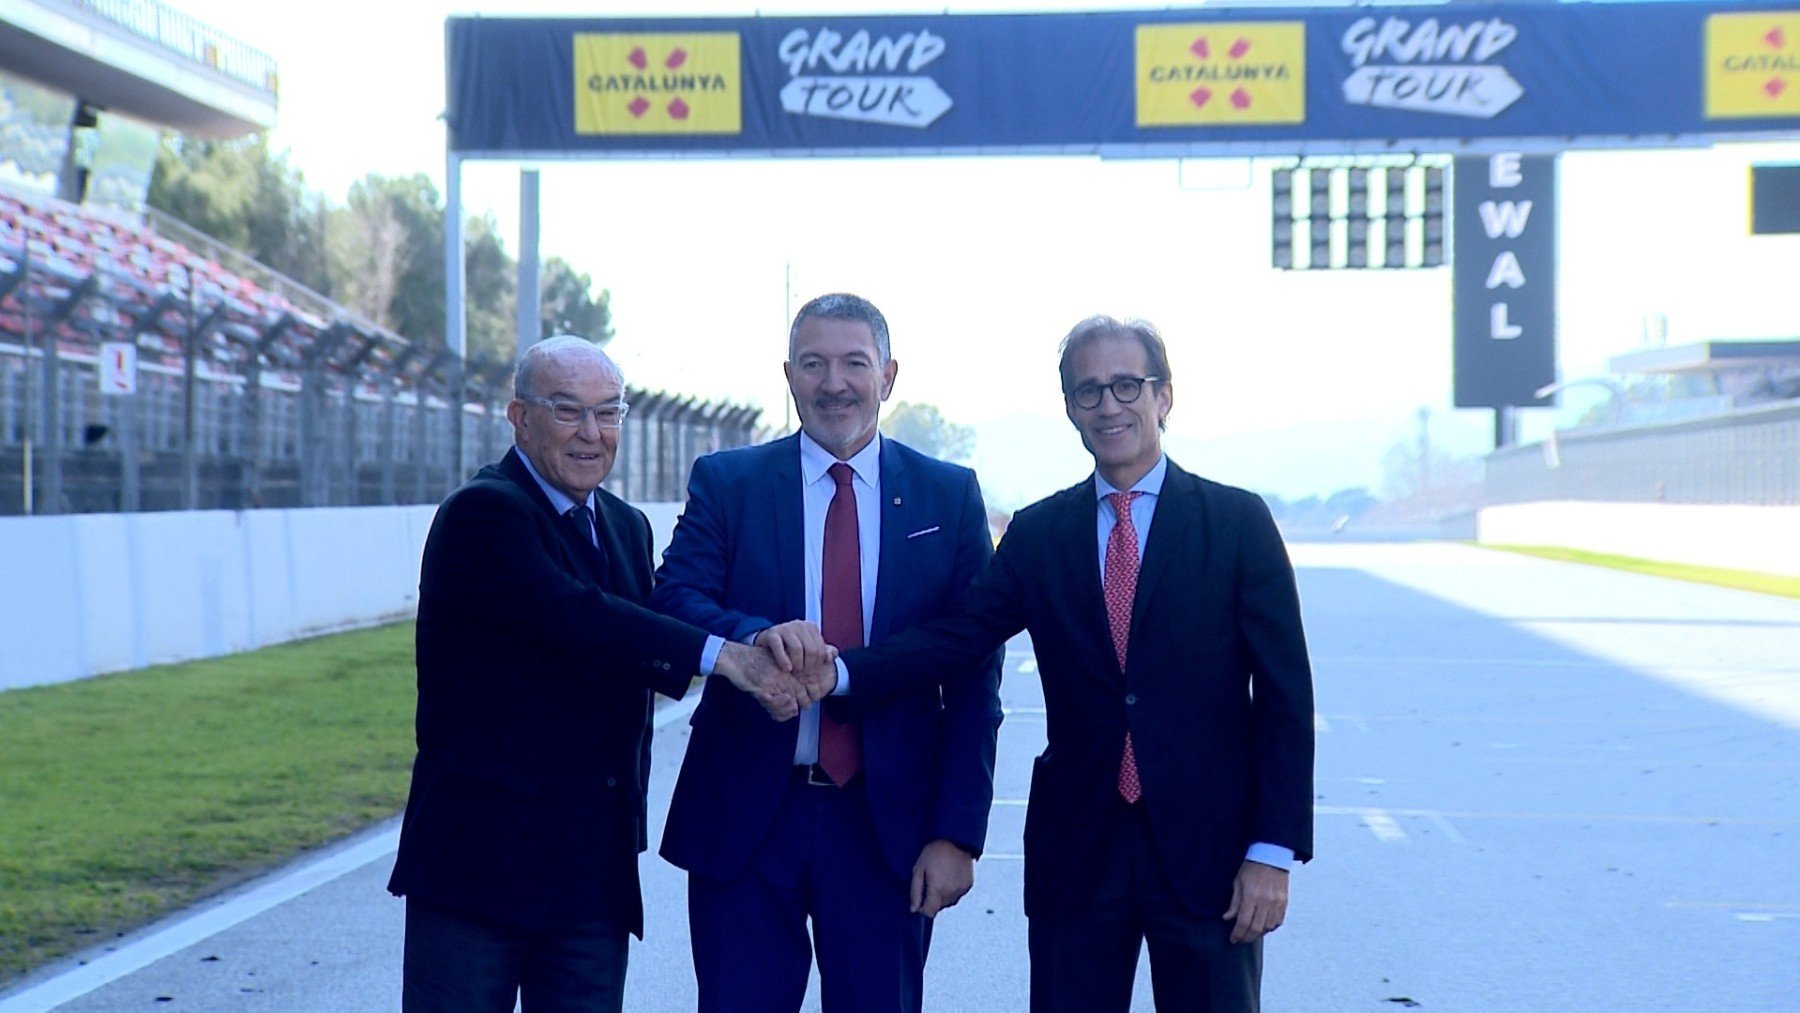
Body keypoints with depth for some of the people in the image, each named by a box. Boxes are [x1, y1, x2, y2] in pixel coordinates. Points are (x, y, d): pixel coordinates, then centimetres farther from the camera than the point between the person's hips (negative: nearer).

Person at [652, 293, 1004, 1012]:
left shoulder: (951, 496, 4)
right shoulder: (725, 483, 4)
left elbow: (974, 678, 1)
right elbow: (673, 602, -10)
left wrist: (958, 831, -6)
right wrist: (755, 635, -31)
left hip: (887, 821, 0)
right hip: (745, 816, 0)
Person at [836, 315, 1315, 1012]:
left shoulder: (1237, 523, 0)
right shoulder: (1037, 535, 8)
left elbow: (1285, 696, -3)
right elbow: (955, 637, -4)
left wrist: (1273, 851, -9)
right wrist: (838, 670, -21)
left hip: (1206, 849, -2)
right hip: (1077, 849, 2)